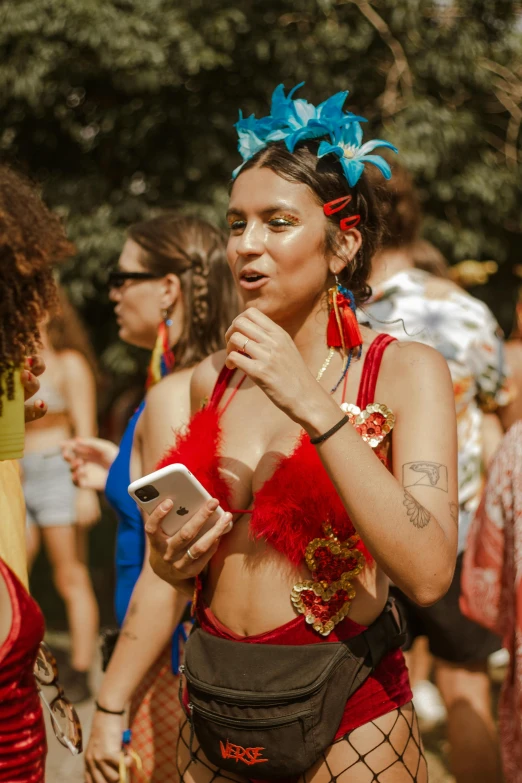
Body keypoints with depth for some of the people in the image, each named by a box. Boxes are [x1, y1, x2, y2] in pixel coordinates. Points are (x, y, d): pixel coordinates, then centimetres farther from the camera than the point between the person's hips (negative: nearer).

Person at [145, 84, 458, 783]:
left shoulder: (404, 372, -10)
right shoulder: (213, 379, 4)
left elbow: (428, 573, -24)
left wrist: (313, 405, -25)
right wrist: (173, 561, -7)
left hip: (345, 717, -4)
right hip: (212, 708, 5)